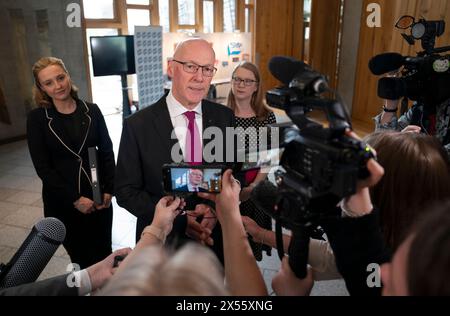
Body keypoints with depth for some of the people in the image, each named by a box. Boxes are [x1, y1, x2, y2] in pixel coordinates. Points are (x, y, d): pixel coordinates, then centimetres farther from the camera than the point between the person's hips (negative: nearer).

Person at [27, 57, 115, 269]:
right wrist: (75, 199, -13)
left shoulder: (91, 110, 0)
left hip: (98, 197, 2)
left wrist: (108, 190, -6)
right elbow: (42, 167, -8)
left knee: (104, 254, 12)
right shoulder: (37, 118, -5)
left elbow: (107, 152, 3)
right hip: (62, 202, -1)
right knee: (81, 258, 13)